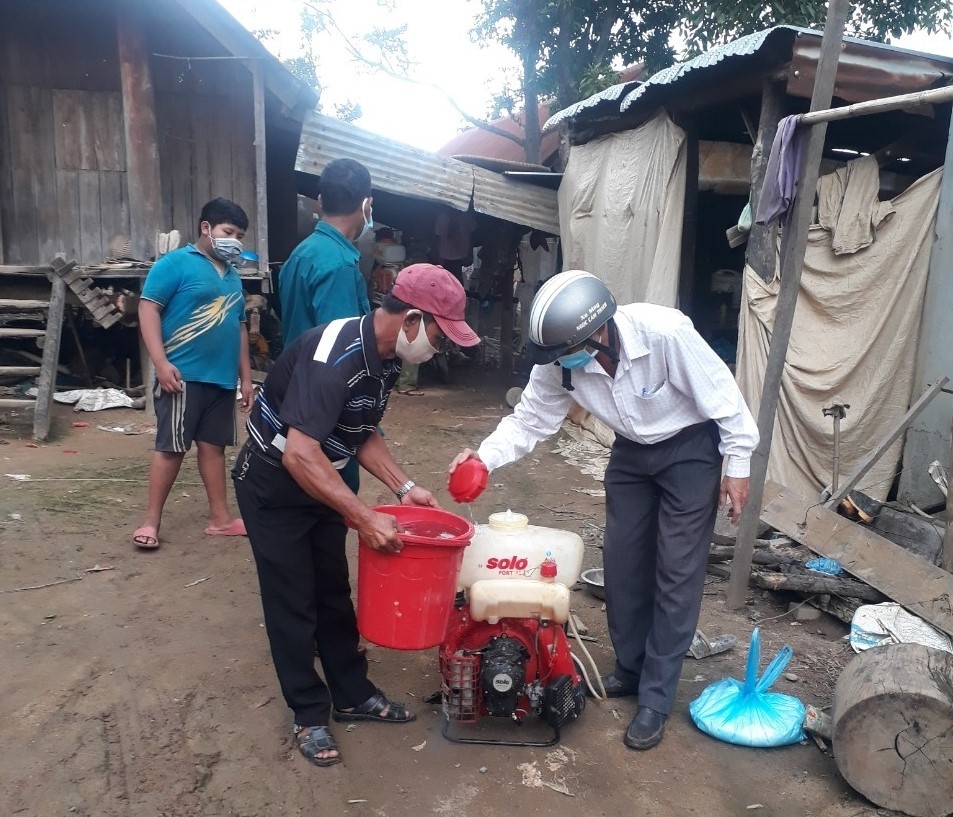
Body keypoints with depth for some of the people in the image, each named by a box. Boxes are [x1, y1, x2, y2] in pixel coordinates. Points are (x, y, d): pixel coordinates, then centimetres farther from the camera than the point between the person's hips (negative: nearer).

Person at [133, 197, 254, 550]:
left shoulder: (232, 276, 17)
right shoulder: (175, 263, -3)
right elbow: (148, 309, -10)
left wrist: (246, 377, 20)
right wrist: (161, 362, -18)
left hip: (222, 378, 6)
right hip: (183, 375, -6)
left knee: (213, 445, 11)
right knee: (171, 448, -2)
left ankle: (220, 517, 19)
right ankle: (151, 521, 9)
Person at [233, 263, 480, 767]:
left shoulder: (385, 358, -4)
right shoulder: (333, 357, -32)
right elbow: (300, 455, -37)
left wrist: (404, 488, -2)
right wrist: (365, 518, -37)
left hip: (317, 481, 8)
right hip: (273, 484, -8)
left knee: (334, 592, 15)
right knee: (292, 601, 3)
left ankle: (352, 694, 30)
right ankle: (310, 714, 20)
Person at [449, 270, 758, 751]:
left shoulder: (665, 332, -35)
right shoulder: (560, 361, -20)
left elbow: (721, 394, -23)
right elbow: (530, 419, -10)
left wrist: (738, 464, -15)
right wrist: (485, 457, -26)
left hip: (690, 448, -5)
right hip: (632, 451, 5)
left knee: (677, 572, -3)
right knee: (620, 561, 8)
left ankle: (655, 700, 8)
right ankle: (630, 669, 29)